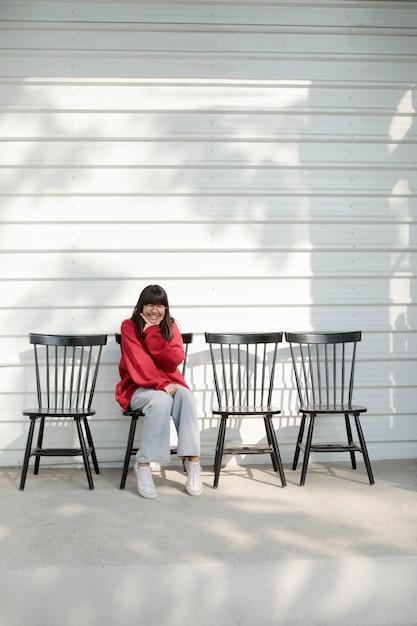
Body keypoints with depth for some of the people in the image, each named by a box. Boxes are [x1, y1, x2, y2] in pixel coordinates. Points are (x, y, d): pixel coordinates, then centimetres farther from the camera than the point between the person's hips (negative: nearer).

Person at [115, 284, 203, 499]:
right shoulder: (129, 327, -5)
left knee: (186, 397, -31)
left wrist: (153, 333, -16)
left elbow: (175, 360, -10)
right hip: (138, 388, -3)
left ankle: (193, 461, -31)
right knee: (161, 400, -36)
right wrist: (161, 384, -28)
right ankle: (143, 465, -29)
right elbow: (140, 364, -15)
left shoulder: (170, 326, 6)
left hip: (168, 384, 3)